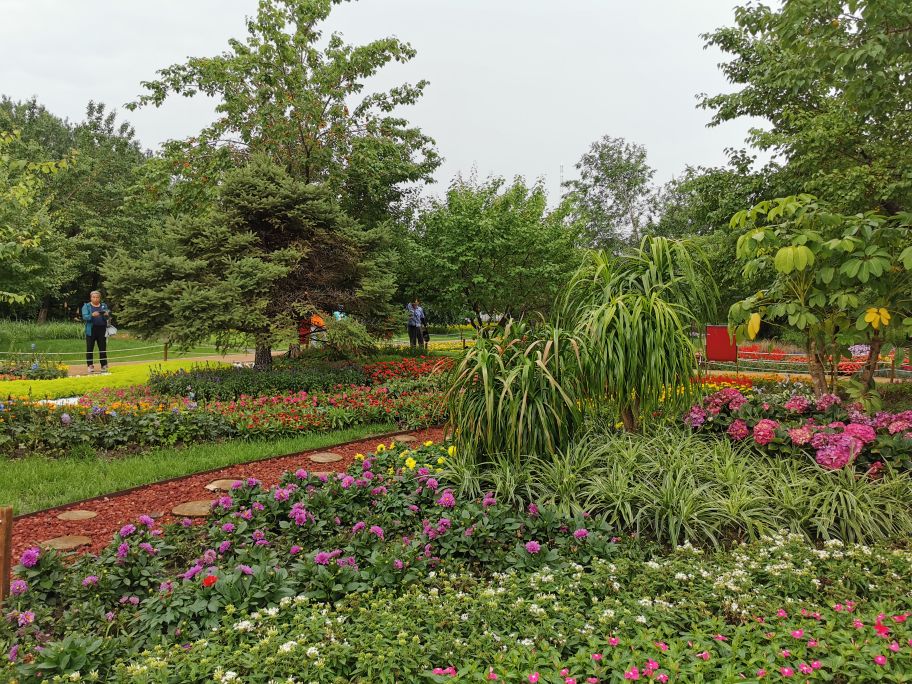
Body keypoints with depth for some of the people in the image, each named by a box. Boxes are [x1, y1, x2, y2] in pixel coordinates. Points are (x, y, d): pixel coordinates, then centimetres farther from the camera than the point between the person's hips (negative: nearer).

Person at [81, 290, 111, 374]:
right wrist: (92, 315, -28)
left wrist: (107, 315, -20)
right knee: (89, 349, -2)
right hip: (91, 330, -1)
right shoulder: (86, 306, 5)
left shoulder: (104, 306, 11)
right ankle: (90, 366, 5)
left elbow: (107, 318, 3)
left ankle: (104, 366, 5)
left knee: (103, 348, 0)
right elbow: (84, 317, -9)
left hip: (102, 330, 1)